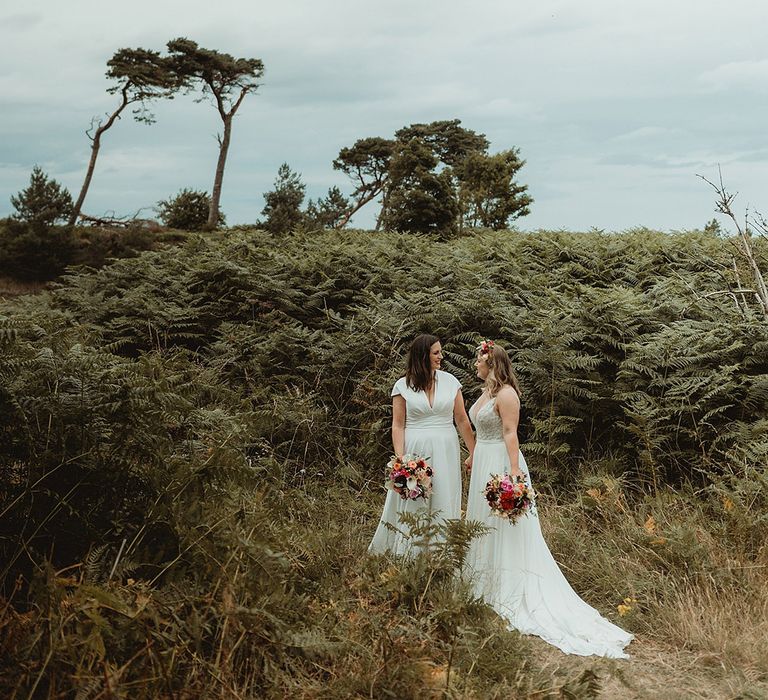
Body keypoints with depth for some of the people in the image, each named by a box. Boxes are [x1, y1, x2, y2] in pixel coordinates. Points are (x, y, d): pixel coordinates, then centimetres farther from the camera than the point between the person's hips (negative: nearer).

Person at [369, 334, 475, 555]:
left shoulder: (450, 381, 4)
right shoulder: (403, 386, -1)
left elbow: (462, 421, 7)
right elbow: (398, 425, -2)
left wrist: (474, 453, 7)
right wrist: (400, 459, -11)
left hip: (445, 452, 2)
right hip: (415, 452, -2)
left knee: (444, 504, 5)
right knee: (412, 506, 3)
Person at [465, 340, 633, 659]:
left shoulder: (506, 394, -17)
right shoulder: (486, 392, 11)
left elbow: (510, 433, -23)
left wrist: (514, 470, -28)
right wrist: (472, 457, 26)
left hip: (501, 463, -10)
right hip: (484, 464, 10)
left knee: (504, 526, -4)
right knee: (483, 522, 15)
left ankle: (511, 589, 3)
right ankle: (487, 581, 26)